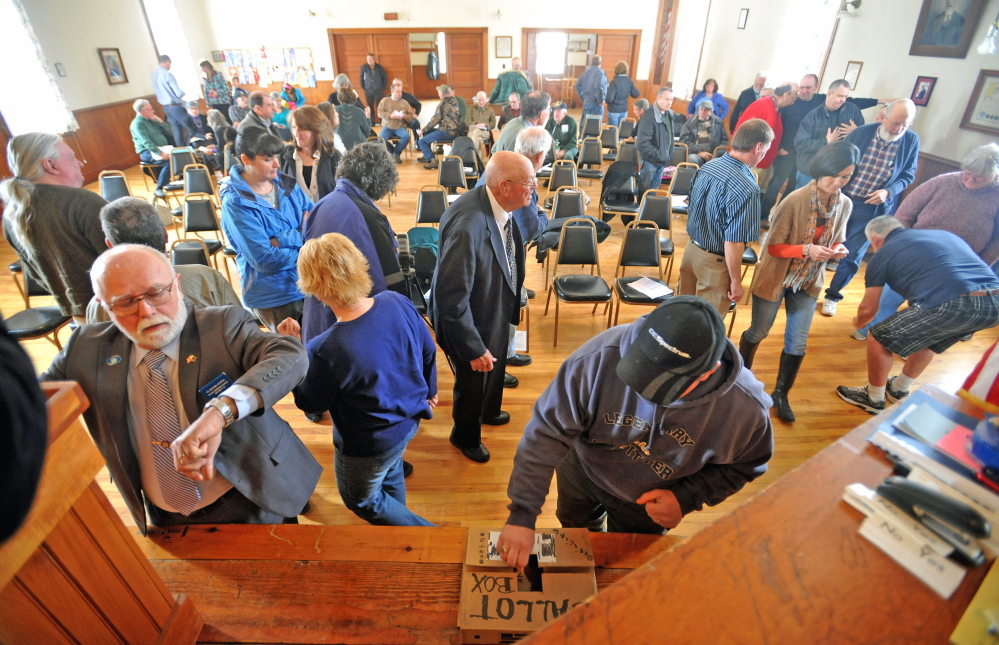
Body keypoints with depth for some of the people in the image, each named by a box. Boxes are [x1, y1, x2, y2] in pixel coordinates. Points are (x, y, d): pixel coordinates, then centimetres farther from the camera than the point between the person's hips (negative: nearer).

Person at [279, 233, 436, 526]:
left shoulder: (325, 350, -36)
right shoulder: (398, 302, -22)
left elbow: (310, 403, -14)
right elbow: (428, 351, -5)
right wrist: (429, 391, 14)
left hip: (368, 447, -5)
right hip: (410, 419, 6)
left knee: (362, 500, 26)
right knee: (390, 479, 34)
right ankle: (397, 518, 61)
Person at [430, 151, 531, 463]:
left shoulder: (497, 205, -12)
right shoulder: (468, 226, -38)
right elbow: (450, 297, -33)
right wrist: (473, 348, -24)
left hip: (497, 312, 8)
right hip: (474, 322, -8)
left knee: (495, 371, 32)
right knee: (474, 382, 19)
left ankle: (488, 411, 64)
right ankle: (465, 436, 51)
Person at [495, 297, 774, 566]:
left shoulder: (746, 407, -33)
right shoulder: (600, 357, -40)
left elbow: (747, 462, -10)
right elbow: (547, 432, -33)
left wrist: (688, 498, -23)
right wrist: (522, 515, -34)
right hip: (581, 469, 1)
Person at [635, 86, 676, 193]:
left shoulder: (669, 114, 4)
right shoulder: (649, 116, -23)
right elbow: (643, 143, -27)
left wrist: (669, 156, 7)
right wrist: (659, 156, -23)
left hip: (663, 160, 8)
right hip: (650, 161, -8)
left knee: (654, 190, 19)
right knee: (644, 191, 6)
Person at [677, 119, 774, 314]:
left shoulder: (707, 166, -3)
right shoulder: (747, 188, -25)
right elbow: (733, 243, -24)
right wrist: (736, 281, -12)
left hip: (691, 248, 7)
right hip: (715, 262, -7)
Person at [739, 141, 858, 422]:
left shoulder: (845, 205, -3)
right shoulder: (795, 201, -22)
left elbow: (837, 241, 10)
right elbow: (774, 247, -17)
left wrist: (838, 249, -13)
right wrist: (806, 250, -33)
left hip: (808, 282, 5)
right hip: (775, 279, -4)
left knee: (797, 343, 7)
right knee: (758, 332, 13)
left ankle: (781, 393, 28)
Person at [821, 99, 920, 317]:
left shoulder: (911, 141, -3)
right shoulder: (862, 132, -6)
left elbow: (908, 176, 4)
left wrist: (888, 192, -15)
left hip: (872, 209, 0)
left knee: (852, 256, 4)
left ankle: (833, 295, 22)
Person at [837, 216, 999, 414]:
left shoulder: (883, 254, 12)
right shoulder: (944, 234, 29)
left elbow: (868, 309, 16)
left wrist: (858, 322, 39)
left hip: (951, 306, -7)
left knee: (878, 339, 12)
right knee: (923, 337, 32)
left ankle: (873, 399, 28)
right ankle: (898, 390, 48)